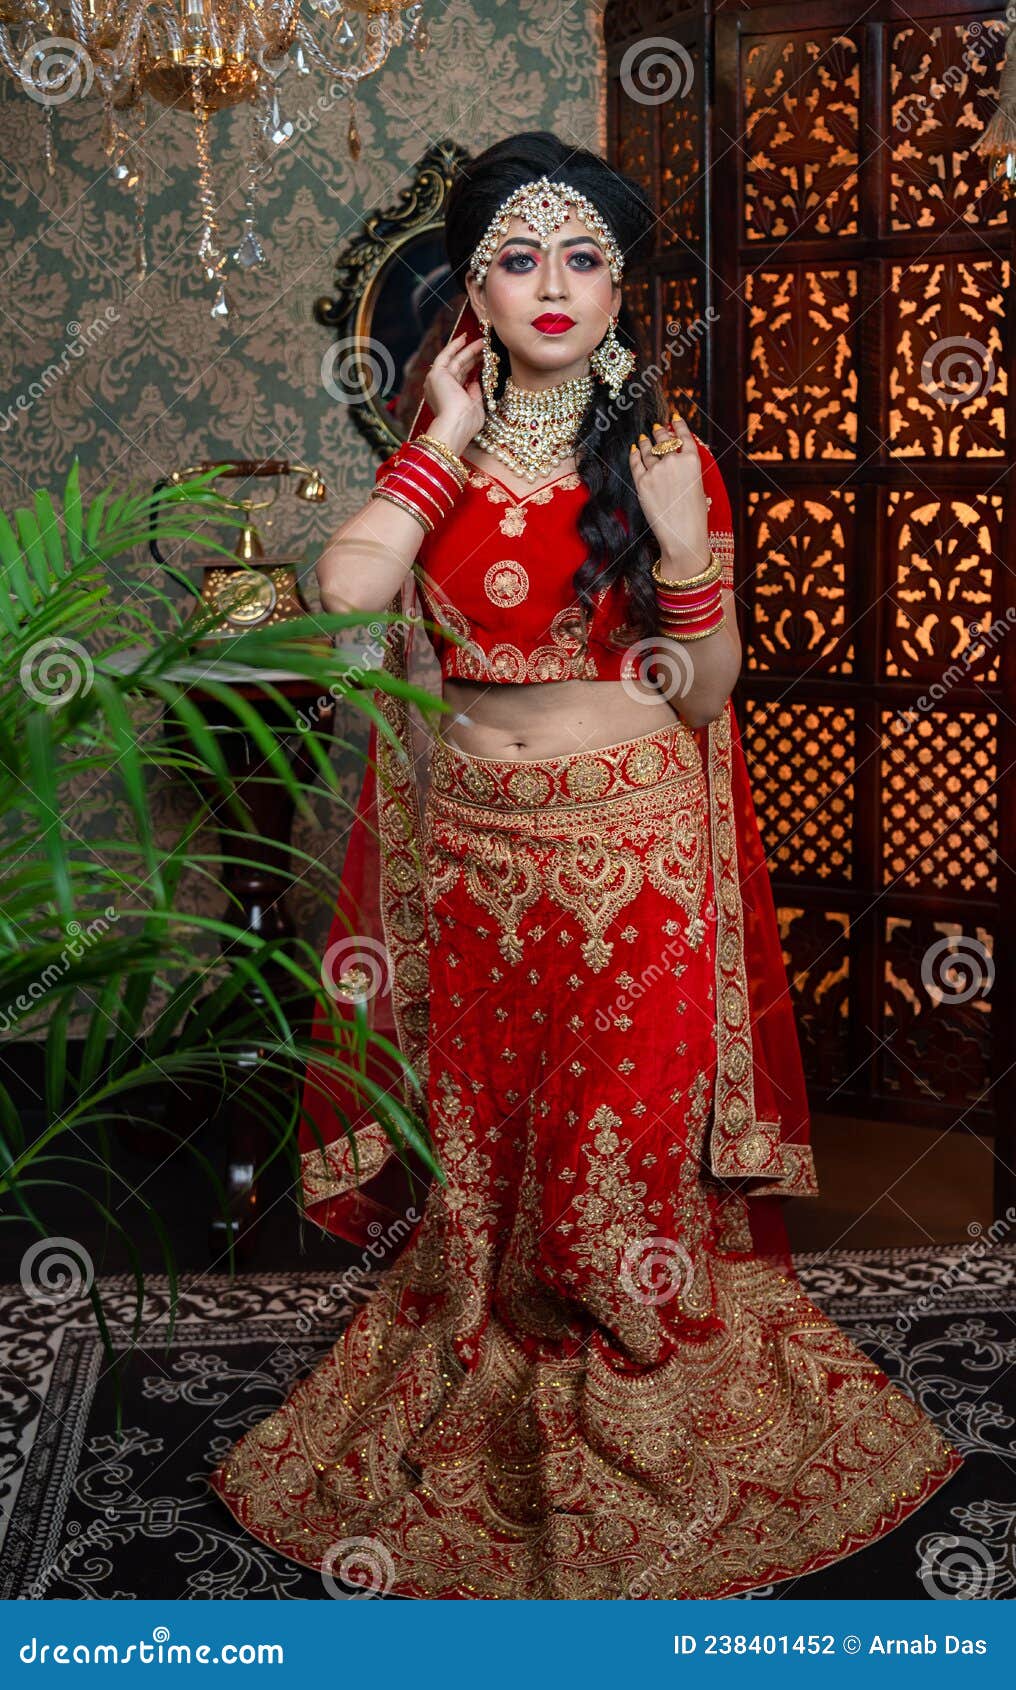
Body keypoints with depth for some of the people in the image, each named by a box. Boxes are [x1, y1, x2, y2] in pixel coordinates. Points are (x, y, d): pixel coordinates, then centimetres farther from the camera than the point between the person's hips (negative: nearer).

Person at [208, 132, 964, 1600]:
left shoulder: (670, 457, -3)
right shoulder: (438, 460, 5)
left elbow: (707, 691, -1)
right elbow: (343, 594, -16)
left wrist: (681, 543, -12)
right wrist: (448, 440, -11)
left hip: (633, 857, -2)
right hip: (475, 856, 2)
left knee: (631, 1148, 6)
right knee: (481, 1144, 12)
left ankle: (638, 1444, 28)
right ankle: (486, 1407, 34)